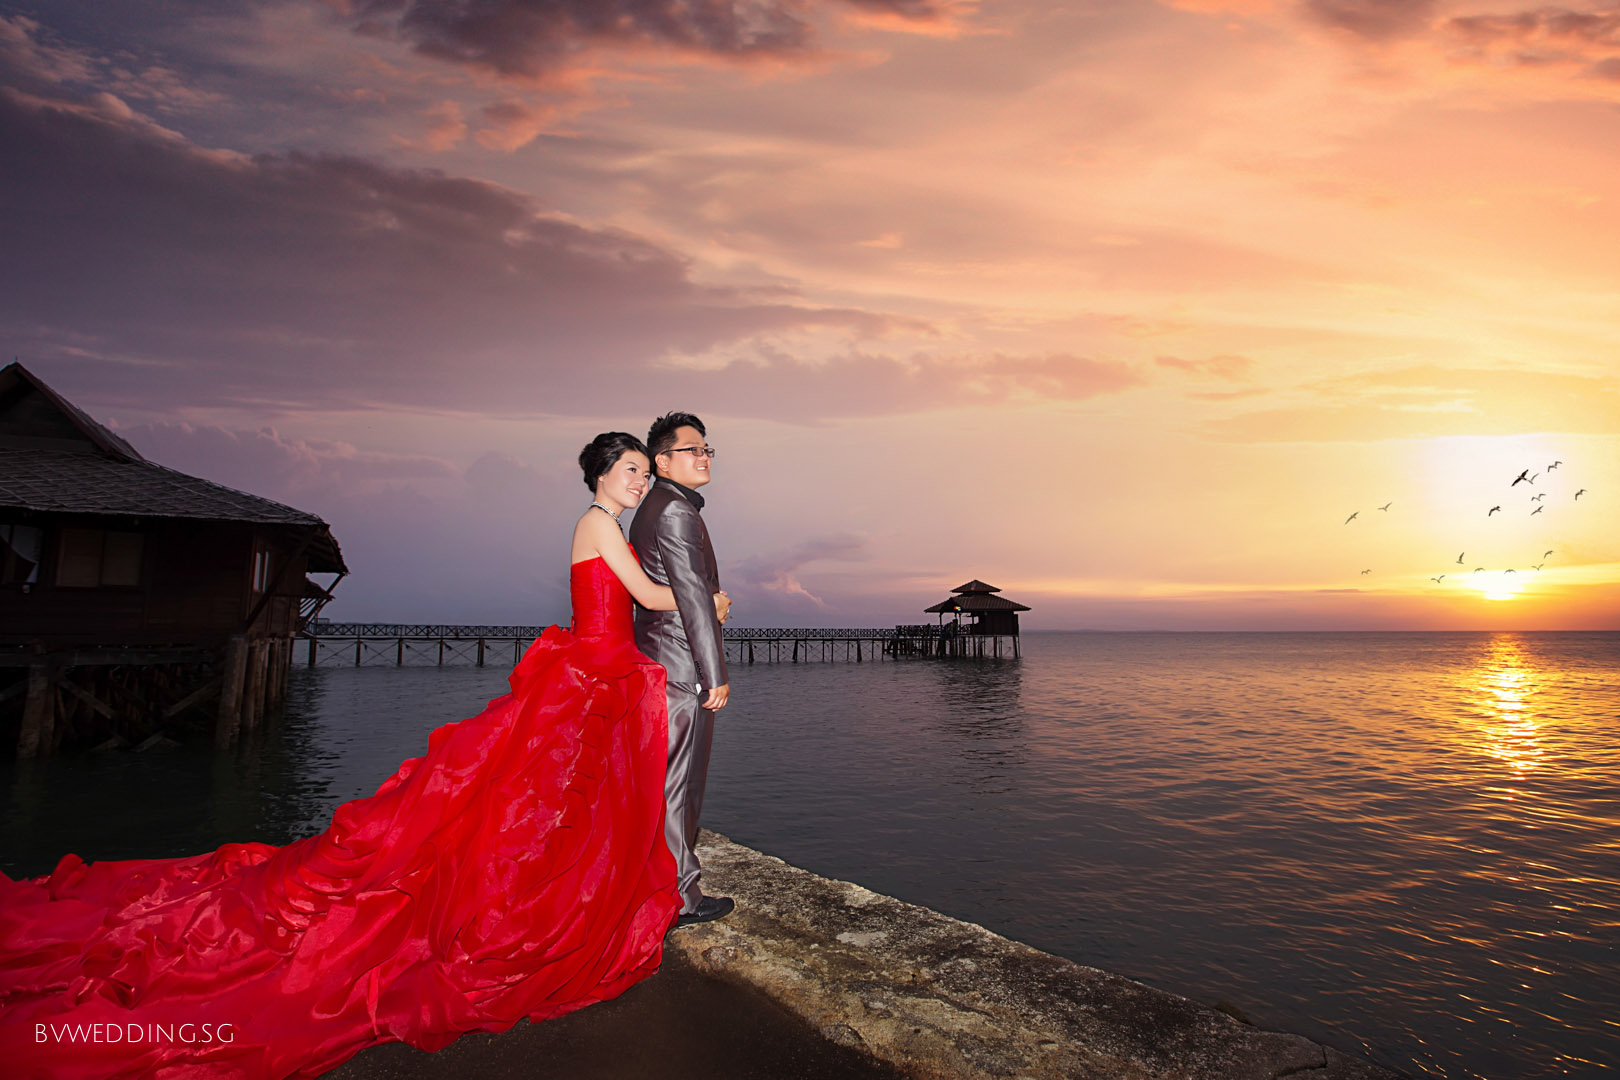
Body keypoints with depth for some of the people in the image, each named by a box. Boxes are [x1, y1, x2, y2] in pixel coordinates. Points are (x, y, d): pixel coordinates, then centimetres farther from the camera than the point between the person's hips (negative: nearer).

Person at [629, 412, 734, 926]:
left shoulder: (651, 510, 17)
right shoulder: (676, 511, -16)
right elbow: (694, 597, -20)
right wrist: (716, 675, -18)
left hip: (657, 664, 10)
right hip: (683, 669, -10)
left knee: (665, 782, 18)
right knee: (679, 784, -1)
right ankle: (680, 898, 10)